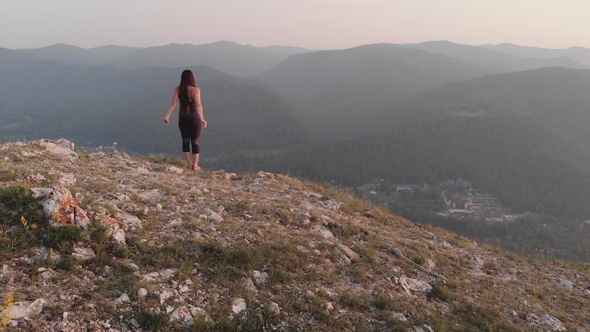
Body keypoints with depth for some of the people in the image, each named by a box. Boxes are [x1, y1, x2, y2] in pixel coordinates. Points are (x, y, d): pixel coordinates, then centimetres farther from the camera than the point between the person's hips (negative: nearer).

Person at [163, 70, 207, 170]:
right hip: (194, 118, -3)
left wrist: (167, 116, -9)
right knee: (195, 142, 7)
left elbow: (173, 104, -10)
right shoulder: (195, 90, -12)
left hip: (182, 118, 3)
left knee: (185, 141, 12)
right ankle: (195, 164, 8)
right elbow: (198, 105, -23)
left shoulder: (177, 89, -2)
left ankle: (190, 164, 13)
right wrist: (202, 119, -29)